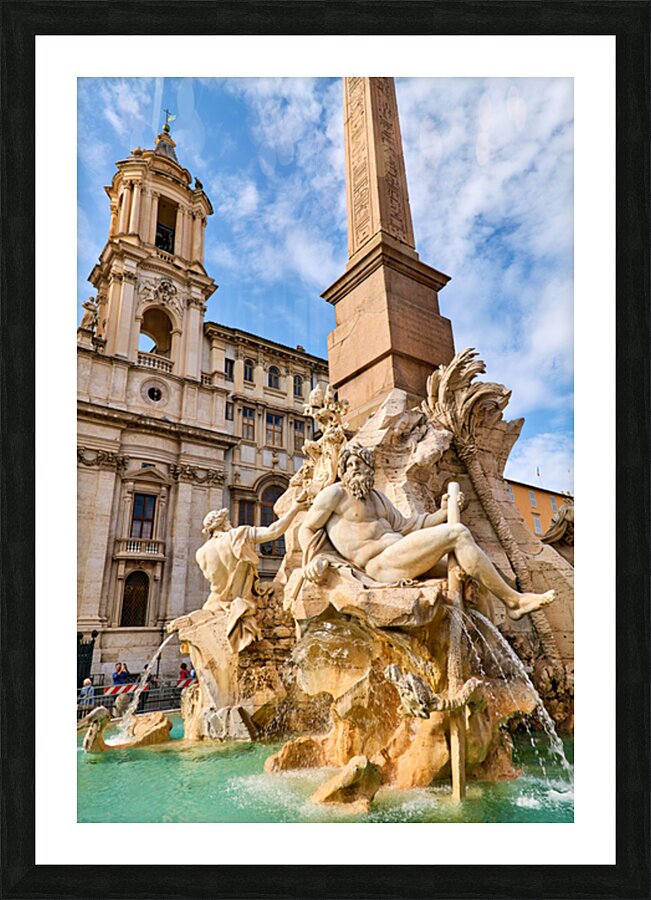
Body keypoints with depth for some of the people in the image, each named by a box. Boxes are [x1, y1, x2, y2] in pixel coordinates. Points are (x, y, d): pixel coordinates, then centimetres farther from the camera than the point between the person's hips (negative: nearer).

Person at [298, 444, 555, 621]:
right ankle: (512, 599, -10)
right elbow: (307, 529, 5)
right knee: (457, 534, -17)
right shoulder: (334, 493, 1)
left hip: (397, 559, 9)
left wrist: (442, 513, 15)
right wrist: (313, 559, -14)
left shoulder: (376, 496, 24)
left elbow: (404, 526, 24)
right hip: (380, 564, -9)